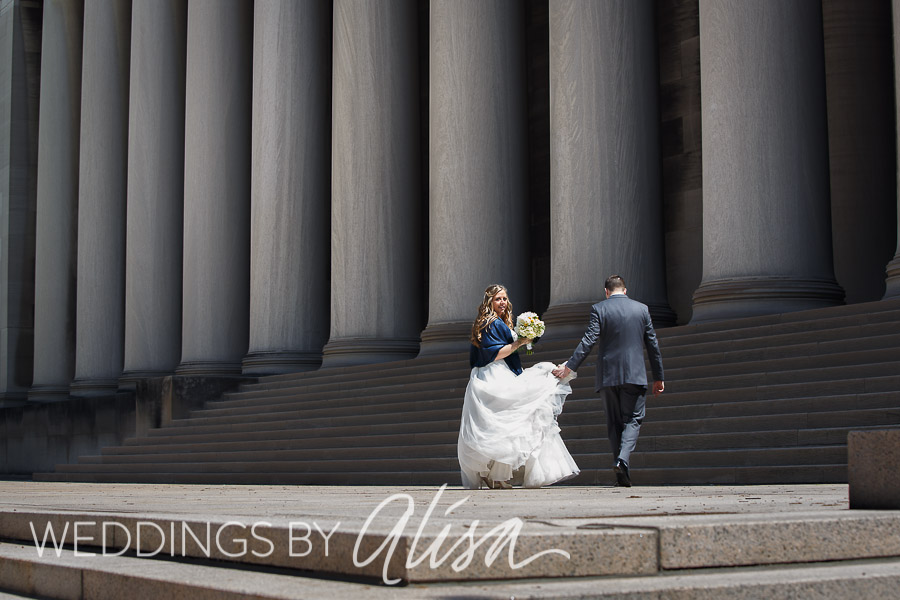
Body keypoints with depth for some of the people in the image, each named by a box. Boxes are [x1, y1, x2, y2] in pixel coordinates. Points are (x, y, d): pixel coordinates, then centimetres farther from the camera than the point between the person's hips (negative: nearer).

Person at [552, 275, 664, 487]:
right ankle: (623, 459, -21)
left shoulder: (599, 309, -1)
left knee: (614, 422, 8)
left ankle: (622, 476, 6)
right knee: (633, 420, 5)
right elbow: (652, 345, 8)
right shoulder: (641, 309, 7)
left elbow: (589, 340, -12)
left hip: (608, 375, 0)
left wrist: (570, 366, -11)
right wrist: (658, 377, 14)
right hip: (635, 375, 0)